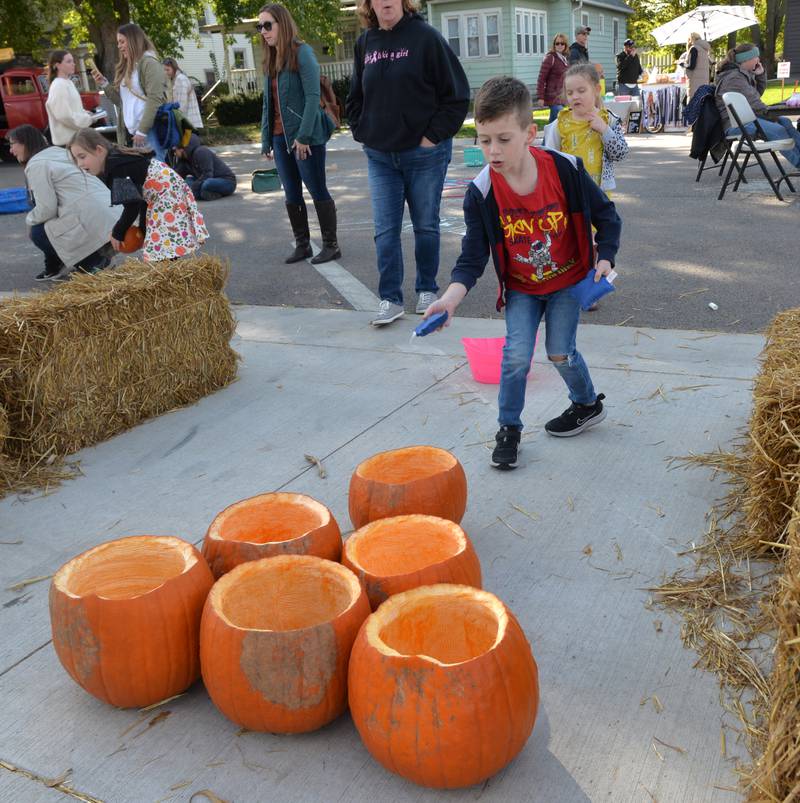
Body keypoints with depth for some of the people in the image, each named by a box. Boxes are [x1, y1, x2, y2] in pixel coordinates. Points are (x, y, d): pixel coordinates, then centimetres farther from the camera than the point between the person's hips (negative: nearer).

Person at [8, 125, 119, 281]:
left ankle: (93, 261, 0)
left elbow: (46, 208, -10)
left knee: (38, 233, 8)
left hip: (90, 221, -9)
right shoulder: (57, 152, 23)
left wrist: (29, 219, 10)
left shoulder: (36, 164, -5)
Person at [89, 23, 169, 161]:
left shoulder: (149, 63, -5)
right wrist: (104, 84, 9)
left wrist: (142, 131, -18)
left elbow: (155, 99, -14)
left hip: (149, 131, -8)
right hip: (132, 131, 8)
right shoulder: (127, 67, 20)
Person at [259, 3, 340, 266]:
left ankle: (331, 245, 9)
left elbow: (313, 96, -15)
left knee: (317, 191, 0)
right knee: (291, 194, 9)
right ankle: (302, 245, 18)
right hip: (280, 137, 7)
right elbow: (268, 103, 17)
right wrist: (266, 139, 12)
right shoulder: (270, 60, 15)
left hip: (305, 137, -7)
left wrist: (304, 136, -20)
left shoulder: (302, 53, -8)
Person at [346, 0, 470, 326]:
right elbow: (355, 97, 20)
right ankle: (390, 299, 8)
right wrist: (361, 132, 7)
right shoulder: (364, 43, 7)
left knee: (426, 225, 8)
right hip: (379, 156, 4)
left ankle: (427, 290, 24)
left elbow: (457, 93, -8)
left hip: (424, 153, -4)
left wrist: (434, 136, -11)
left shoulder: (425, 36, -8)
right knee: (385, 230, 1)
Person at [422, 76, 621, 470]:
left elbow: (605, 213, -5)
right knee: (516, 355, -9)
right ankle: (509, 428, 10)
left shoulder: (565, 170, -21)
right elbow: (473, 255, -16)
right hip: (520, 287, 1)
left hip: (568, 280, -1)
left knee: (560, 352, 1)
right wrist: (451, 297, -31)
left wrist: (605, 257, -16)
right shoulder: (481, 192, -19)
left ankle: (588, 404, 32)